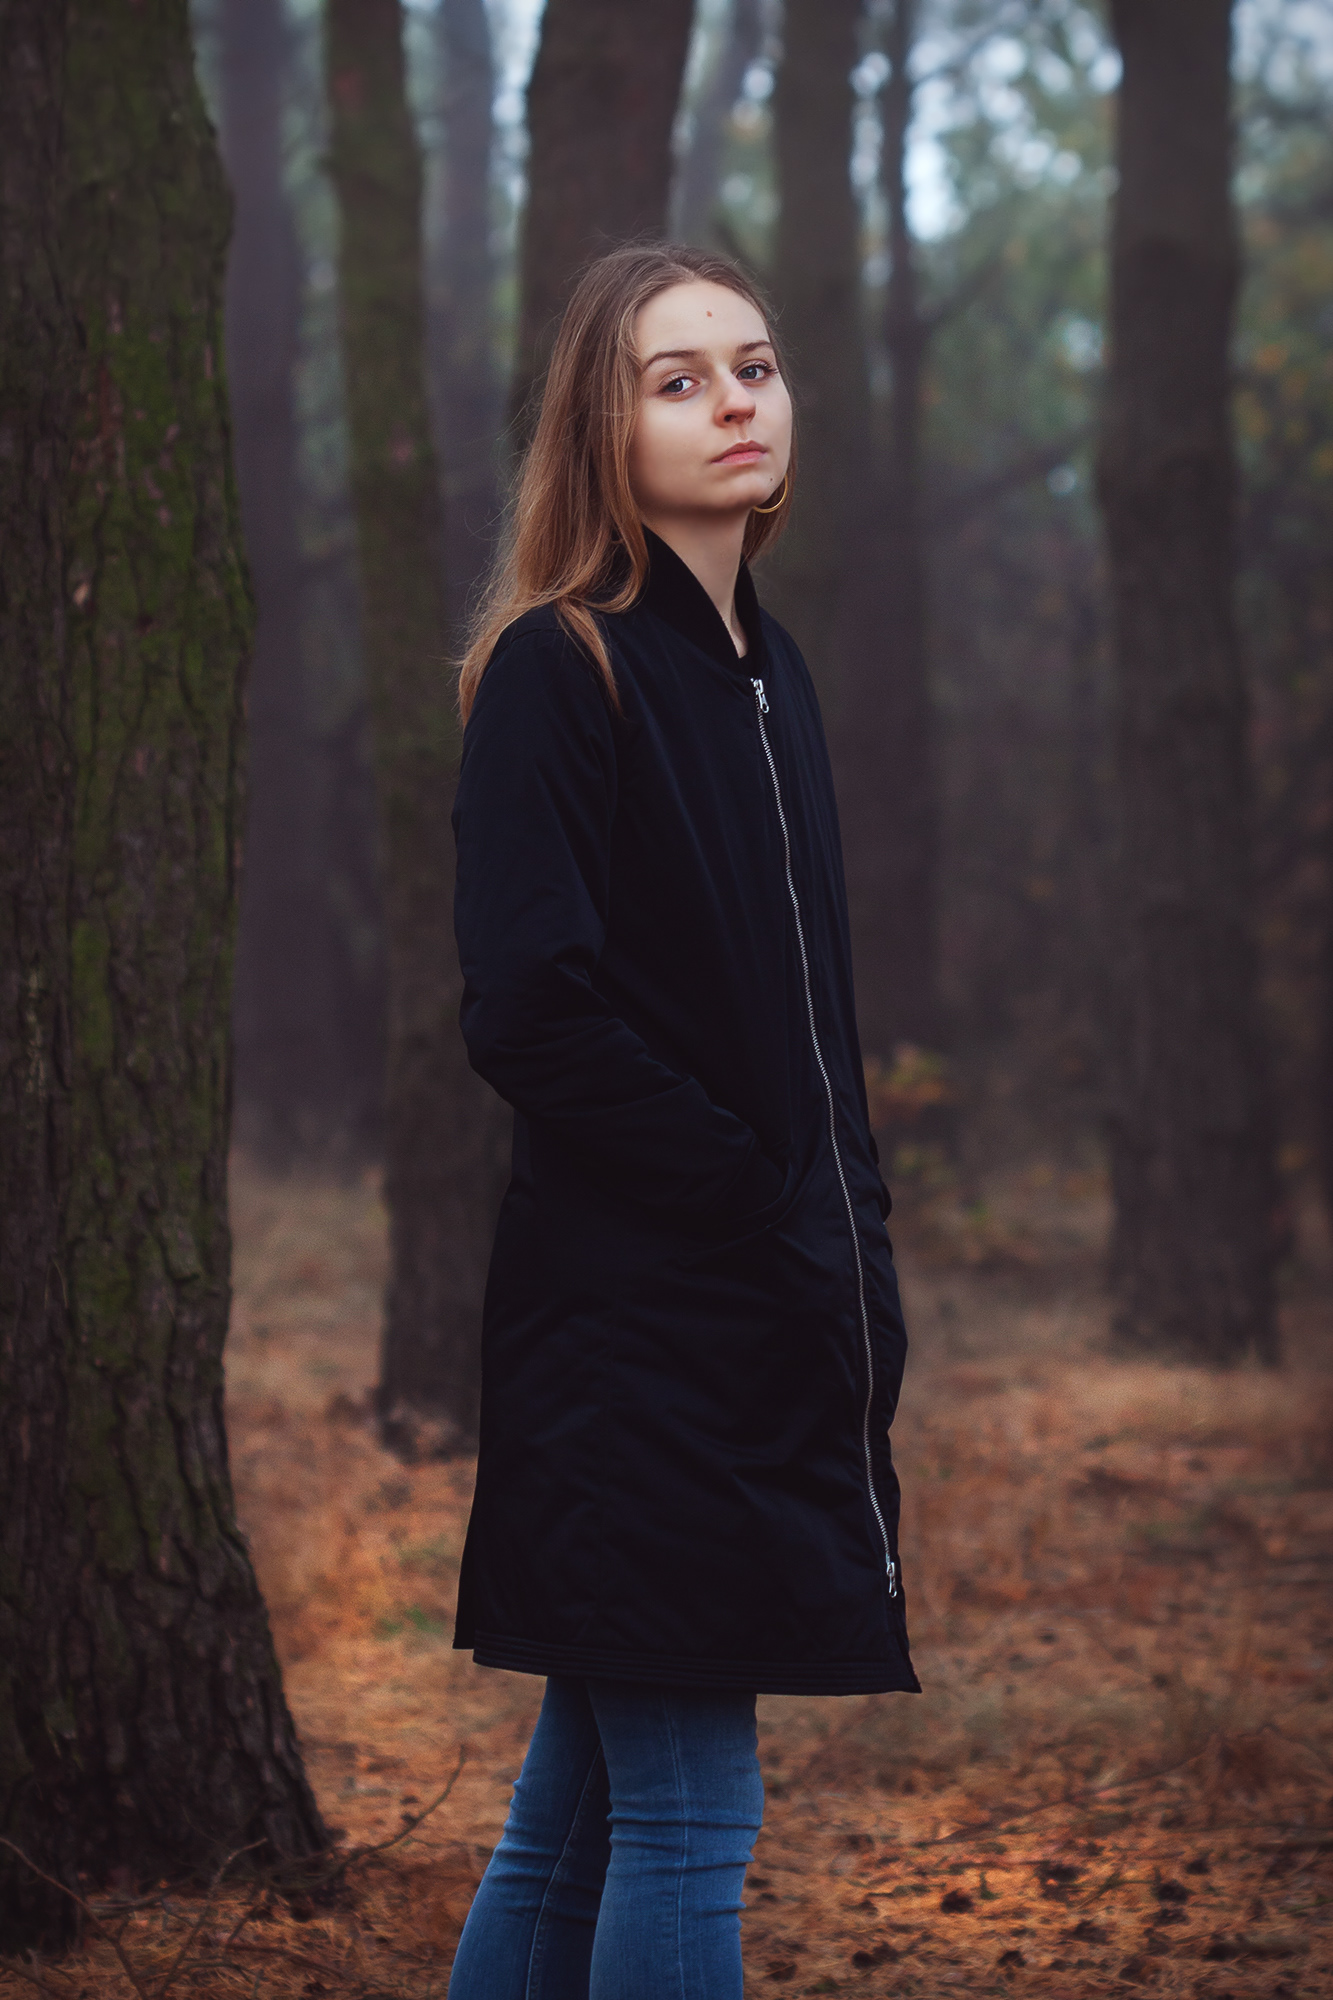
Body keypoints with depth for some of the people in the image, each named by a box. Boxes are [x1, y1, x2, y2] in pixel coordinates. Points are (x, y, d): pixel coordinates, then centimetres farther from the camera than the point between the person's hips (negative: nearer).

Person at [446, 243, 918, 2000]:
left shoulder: (765, 673, 15)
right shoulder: (557, 671, -9)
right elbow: (531, 1011, -17)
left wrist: (853, 1237, 7)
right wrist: (768, 1213, -14)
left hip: (769, 1336, 8)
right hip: (632, 1334, -8)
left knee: (580, 1810, 13)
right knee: (689, 1820, -5)